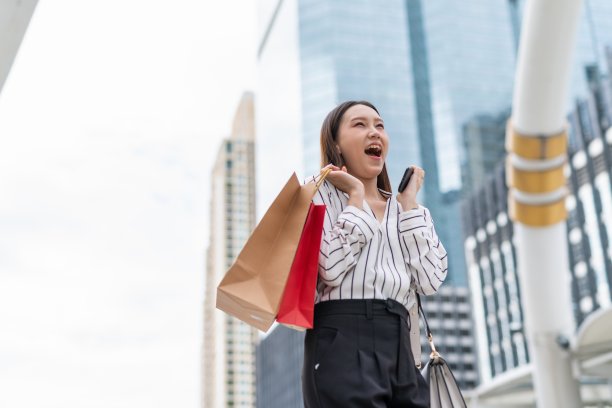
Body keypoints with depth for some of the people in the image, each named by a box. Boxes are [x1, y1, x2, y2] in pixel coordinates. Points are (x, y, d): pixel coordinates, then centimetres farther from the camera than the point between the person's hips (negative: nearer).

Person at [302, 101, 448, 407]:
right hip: (343, 344, -5)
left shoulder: (402, 210, 20)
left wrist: (409, 202, 7)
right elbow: (331, 269, -14)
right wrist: (356, 195, -4)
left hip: (399, 348, 6)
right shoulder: (321, 194, 5)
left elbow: (430, 281, 4)